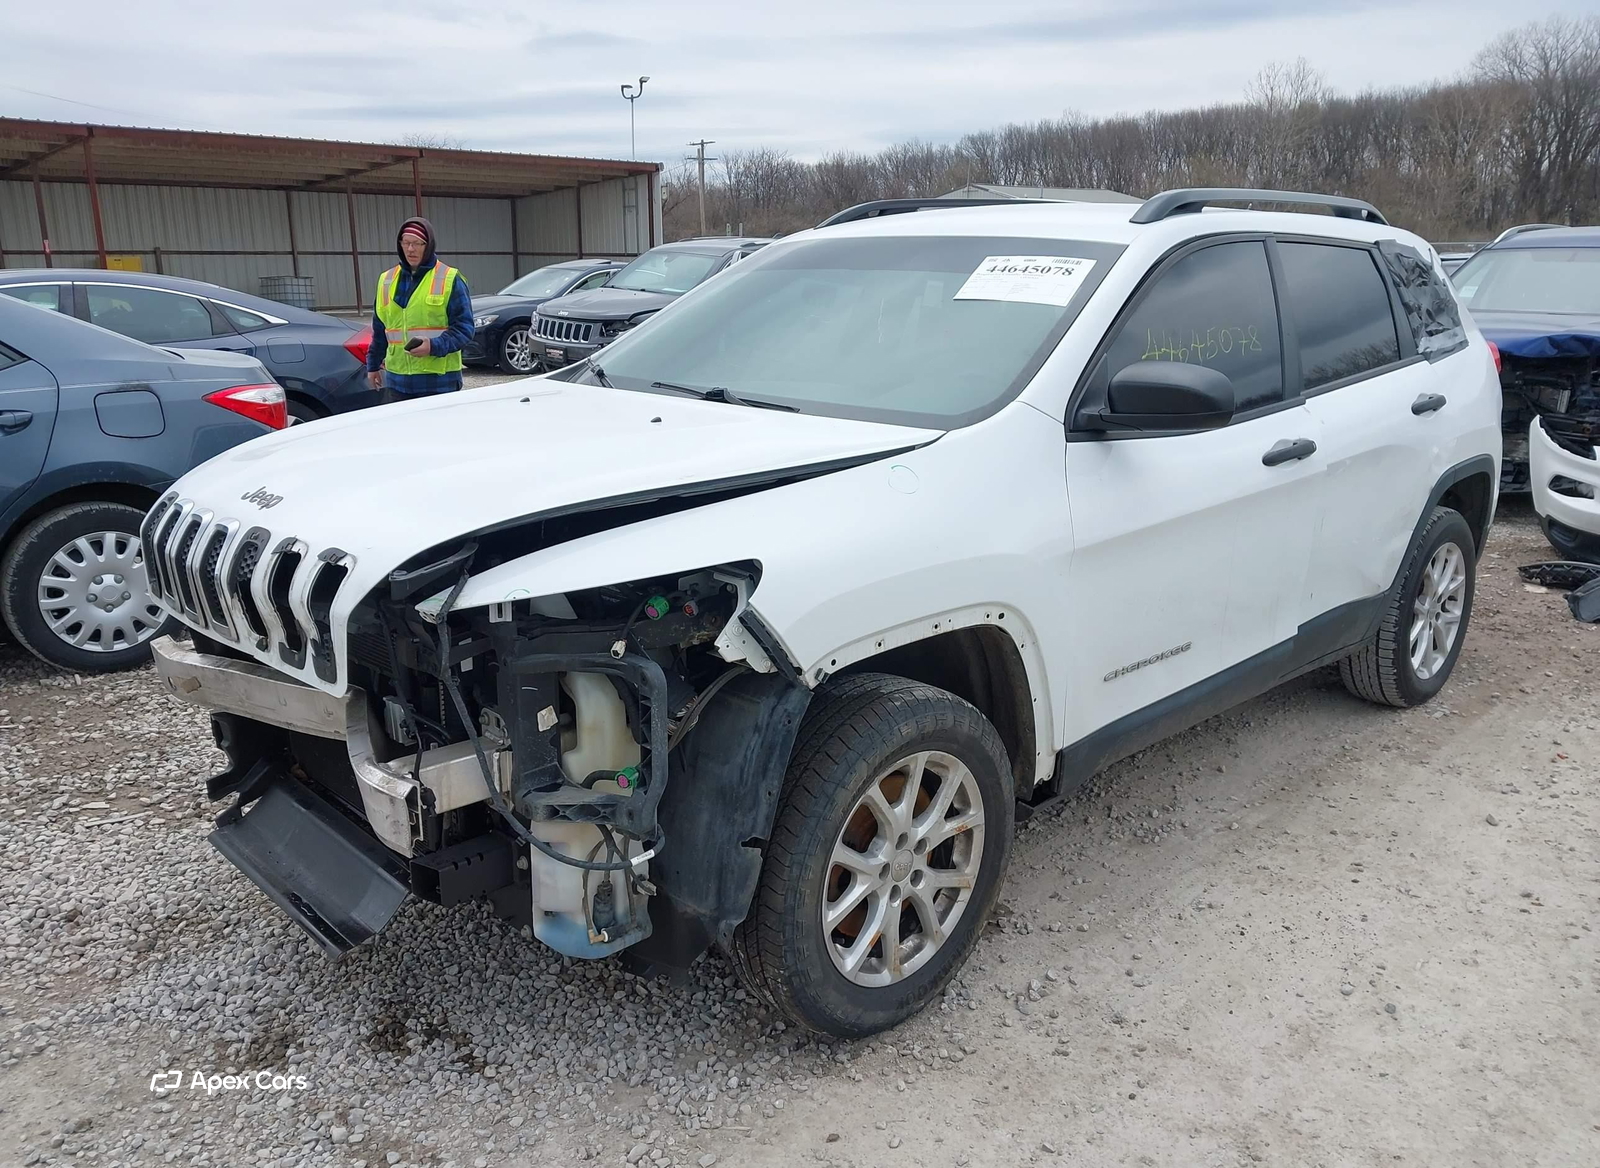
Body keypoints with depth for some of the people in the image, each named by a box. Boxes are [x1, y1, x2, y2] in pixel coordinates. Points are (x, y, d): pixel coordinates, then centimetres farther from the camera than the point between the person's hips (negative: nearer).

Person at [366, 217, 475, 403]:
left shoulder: (450, 280, -2)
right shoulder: (387, 280, 13)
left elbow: (464, 328, -5)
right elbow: (379, 329, 23)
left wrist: (434, 346, -20)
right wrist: (373, 364, 25)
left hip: (439, 381, -4)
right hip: (396, 379, 5)